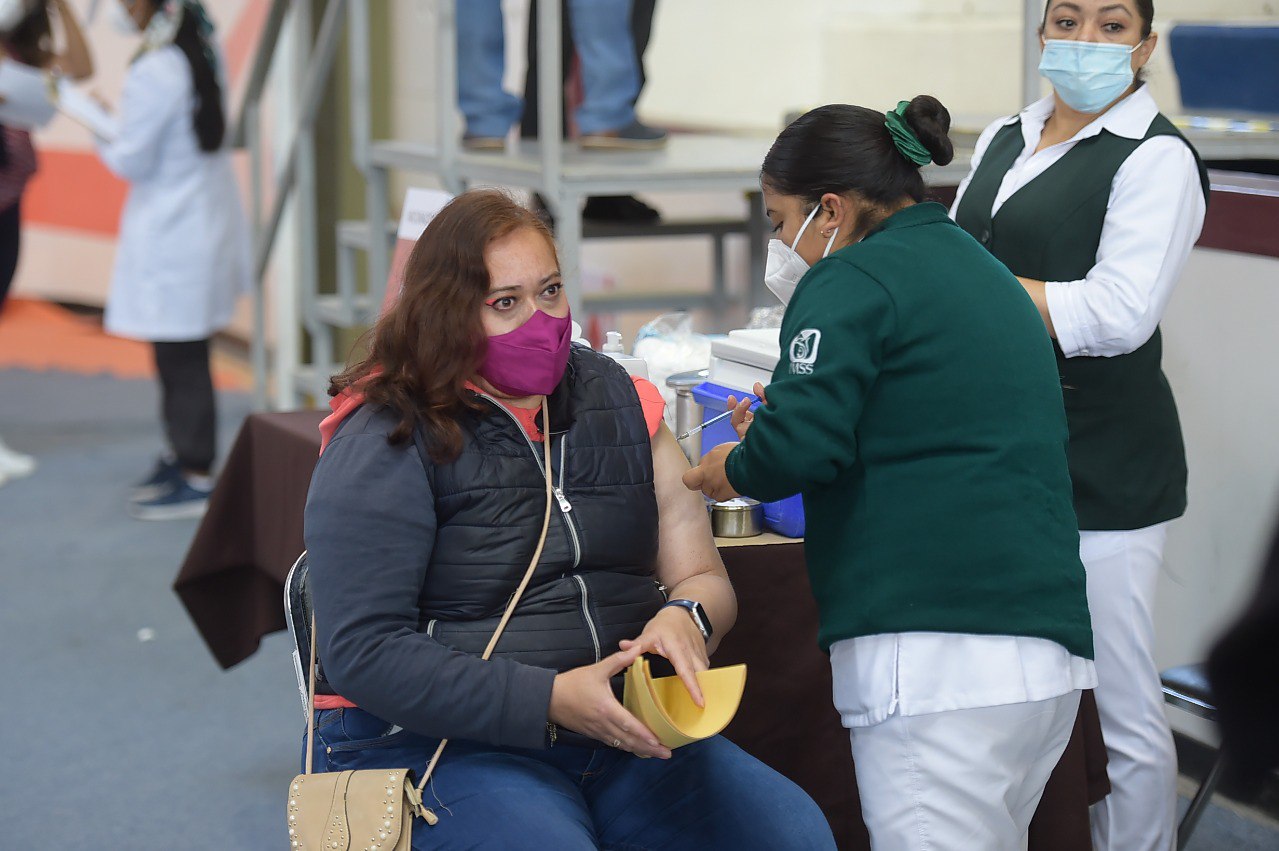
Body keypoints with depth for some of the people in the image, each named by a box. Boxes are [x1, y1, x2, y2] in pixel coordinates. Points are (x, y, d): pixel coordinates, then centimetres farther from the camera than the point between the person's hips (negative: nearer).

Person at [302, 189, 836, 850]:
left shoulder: (620, 404, 13)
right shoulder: (387, 444, -5)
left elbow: (705, 578, 15)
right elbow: (362, 653, -12)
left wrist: (684, 617, -11)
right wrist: (551, 700, -20)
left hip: (622, 737, 5)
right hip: (440, 744, -5)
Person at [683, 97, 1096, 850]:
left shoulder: (852, 281, -4)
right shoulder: (991, 275, 23)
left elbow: (800, 442, -16)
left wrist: (732, 471, 6)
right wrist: (777, 433, 29)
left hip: (936, 649, -9)